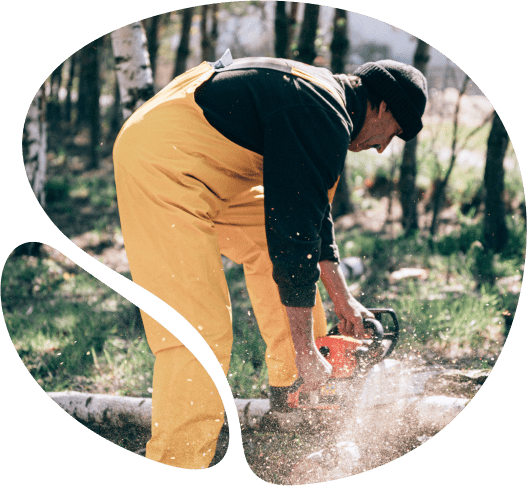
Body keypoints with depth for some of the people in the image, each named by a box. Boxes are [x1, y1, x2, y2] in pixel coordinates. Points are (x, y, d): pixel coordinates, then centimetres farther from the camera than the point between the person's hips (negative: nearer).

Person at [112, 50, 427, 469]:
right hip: (160, 161, -11)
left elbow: (312, 210, 26)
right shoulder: (324, 120, -16)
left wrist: (342, 300, 29)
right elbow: (296, 235, -17)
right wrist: (307, 355, -11)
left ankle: (289, 390, 30)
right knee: (201, 330, -15)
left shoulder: (326, 98, 16)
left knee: (271, 240, 21)